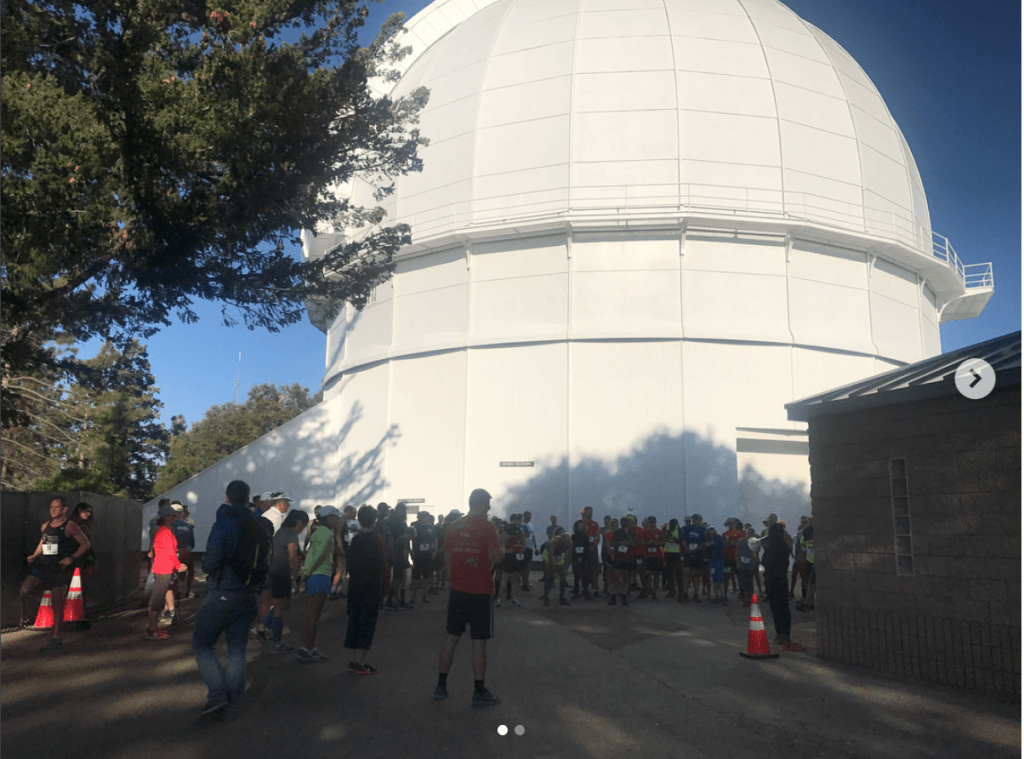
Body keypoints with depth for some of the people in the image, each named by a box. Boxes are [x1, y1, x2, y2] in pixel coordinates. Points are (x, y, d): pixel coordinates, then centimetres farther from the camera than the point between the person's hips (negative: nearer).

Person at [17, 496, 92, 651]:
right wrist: (34, 556, 9)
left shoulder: (70, 527, -6)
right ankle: (22, 621, 5)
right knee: (22, 591, -16)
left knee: (58, 604, -2)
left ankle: (56, 639, 5)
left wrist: (72, 558, -18)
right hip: (42, 565, 5)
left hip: (60, 569, -5)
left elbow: (86, 544, -7)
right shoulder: (45, 526, 11)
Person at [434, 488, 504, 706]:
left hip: (457, 590, 5)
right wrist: (502, 551, 3)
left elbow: (447, 560, 9)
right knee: (479, 642, 2)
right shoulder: (487, 527, -10)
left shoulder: (454, 526, 6)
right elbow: (495, 557, -18)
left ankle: (441, 687, 19)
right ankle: (479, 692, 8)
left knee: (452, 638, 13)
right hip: (480, 592, -5)